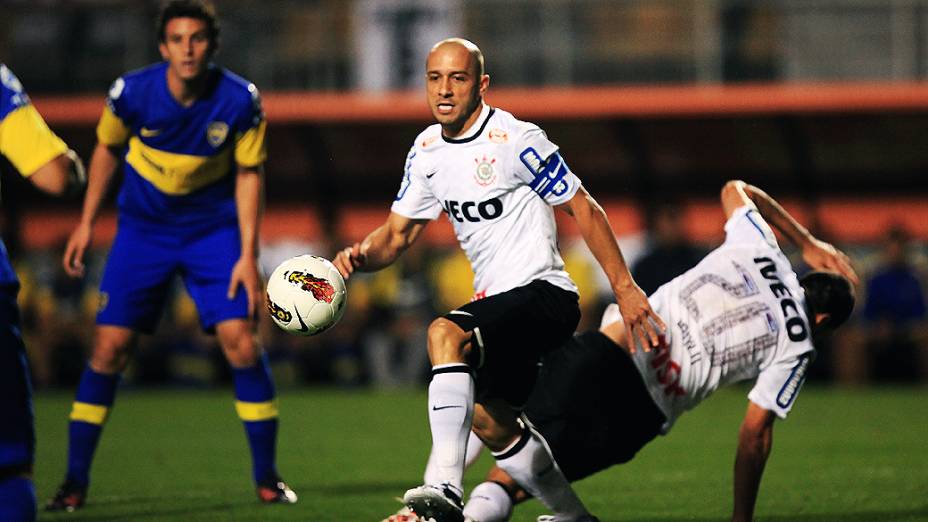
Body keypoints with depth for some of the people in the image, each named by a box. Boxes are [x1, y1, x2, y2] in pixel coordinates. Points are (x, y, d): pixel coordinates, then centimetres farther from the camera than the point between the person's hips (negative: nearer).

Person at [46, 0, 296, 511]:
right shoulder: (131, 92, -17)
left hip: (214, 229, 0)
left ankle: (267, 477, 2)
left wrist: (248, 255, -9)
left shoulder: (241, 101, -18)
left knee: (239, 340, -12)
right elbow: (106, 149, 3)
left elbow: (248, 174, -6)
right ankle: (74, 482, 4)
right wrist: (86, 224, 5)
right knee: (109, 345, -7)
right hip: (143, 228, 0)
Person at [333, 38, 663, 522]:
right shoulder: (426, 151, 7)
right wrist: (360, 256, -10)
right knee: (491, 422, 16)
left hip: (542, 292, -9)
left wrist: (624, 288, -12)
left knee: (444, 334, -33)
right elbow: (397, 233, 13)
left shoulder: (515, 140, -15)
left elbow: (584, 210, -10)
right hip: (497, 301, 9)